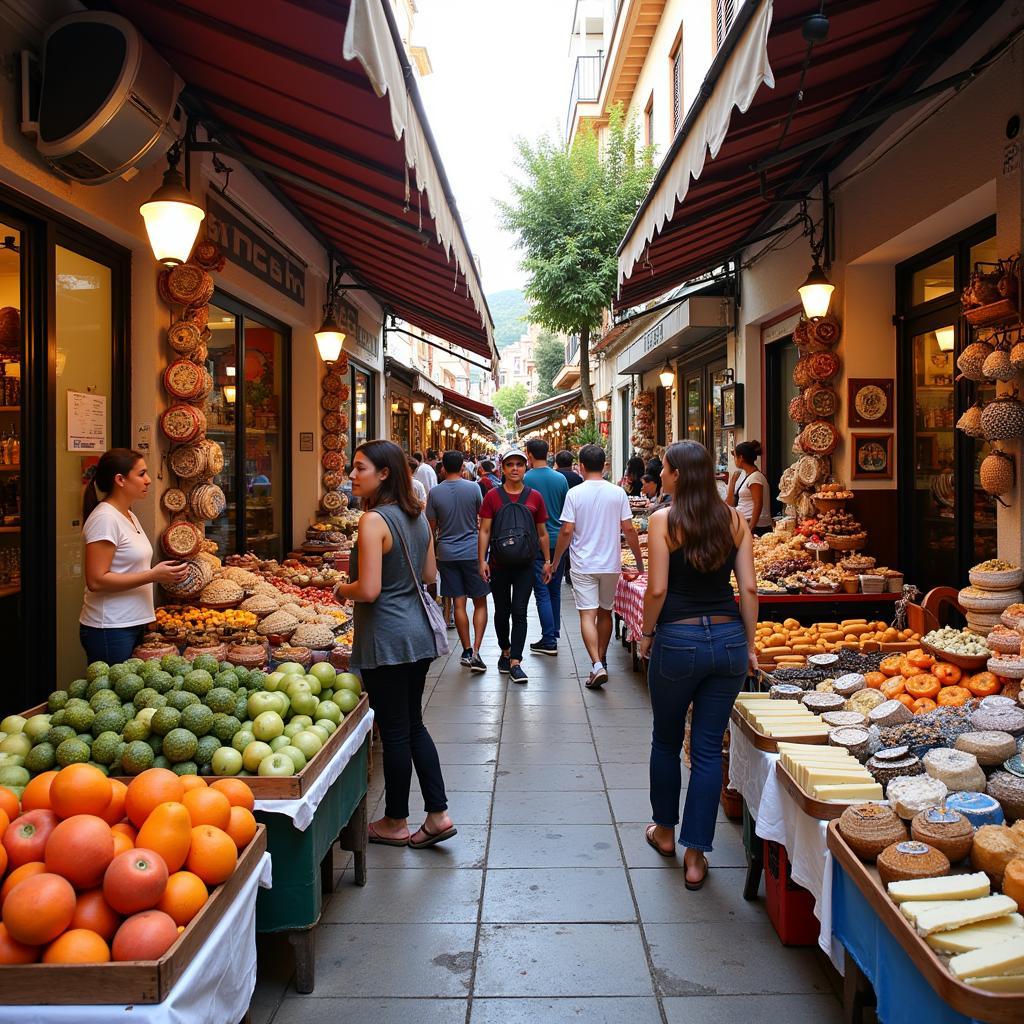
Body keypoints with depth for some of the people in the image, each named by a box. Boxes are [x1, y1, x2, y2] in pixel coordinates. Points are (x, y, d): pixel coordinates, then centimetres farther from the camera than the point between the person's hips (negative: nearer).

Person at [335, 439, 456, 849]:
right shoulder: (417, 516, 7)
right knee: (413, 724, 17)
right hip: (418, 631, 8)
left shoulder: (374, 520, -19)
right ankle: (438, 813, 20)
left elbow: (368, 590, -22)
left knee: (394, 731, 5)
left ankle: (396, 822, 20)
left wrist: (342, 589, -3)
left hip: (387, 638, -8)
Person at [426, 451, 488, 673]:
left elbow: (432, 527, 2)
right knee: (480, 603, 6)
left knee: (459, 604, 7)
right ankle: (475, 651, -6)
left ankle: (467, 651, 12)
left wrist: (431, 553, 17)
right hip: (472, 551, -1)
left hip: (447, 553, 1)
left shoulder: (435, 493, -4)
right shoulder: (473, 488, -6)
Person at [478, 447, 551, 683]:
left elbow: (542, 533, 10)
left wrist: (547, 561, 8)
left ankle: (515, 662, -1)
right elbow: (484, 531, -1)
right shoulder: (493, 496, 0)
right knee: (502, 612, 12)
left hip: (525, 566, 0)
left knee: (519, 613, -4)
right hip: (499, 565, 0)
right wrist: (482, 560, -8)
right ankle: (505, 651, 33)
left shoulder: (534, 497, 4)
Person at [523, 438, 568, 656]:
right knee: (555, 591, 14)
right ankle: (554, 634, 22)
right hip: (558, 541, 5)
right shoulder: (561, 479, 2)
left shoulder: (526, 479, -11)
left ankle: (549, 641, -3)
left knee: (542, 592, -2)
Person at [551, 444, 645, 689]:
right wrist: (639, 561, 10)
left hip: (583, 565, -3)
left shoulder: (575, 493, -8)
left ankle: (597, 665, -18)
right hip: (611, 564, 3)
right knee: (605, 612, 18)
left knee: (587, 615, -3)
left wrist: (556, 560, 3)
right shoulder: (618, 493, -2)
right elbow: (628, 529, -1)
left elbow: (567, 531, -10)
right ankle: (602, 658, 30)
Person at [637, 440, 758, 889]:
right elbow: (749, 589, 3)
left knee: (666, 740, 19)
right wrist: (748, 646, 12)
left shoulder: (663, 521, -8)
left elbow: (657, 589, -12)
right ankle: (696, 855, 14)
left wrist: (646, 634, 3)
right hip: (728, 639, 3)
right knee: (708, 748, 9)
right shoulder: (735, 520, 3)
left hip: (678, 639, -3)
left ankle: (665, 831, 36)